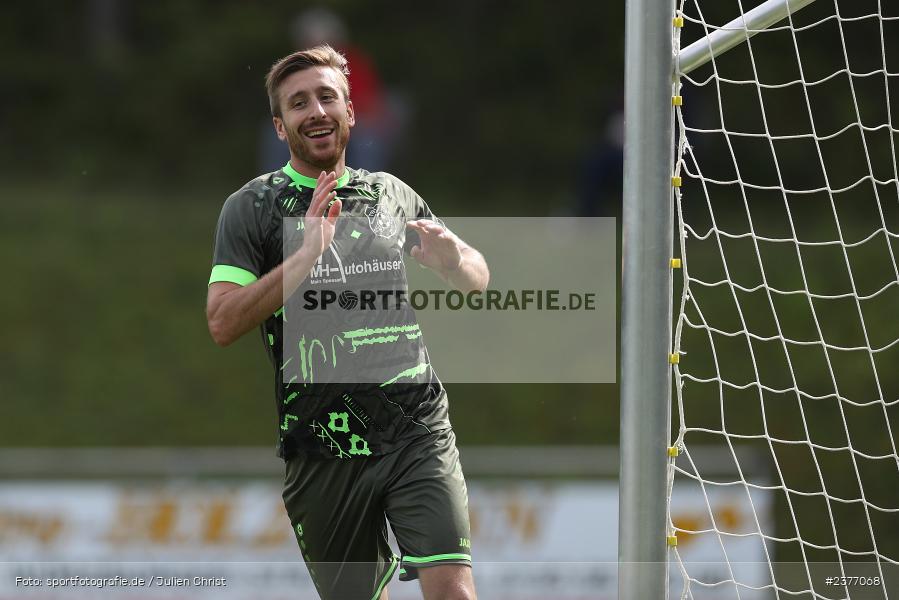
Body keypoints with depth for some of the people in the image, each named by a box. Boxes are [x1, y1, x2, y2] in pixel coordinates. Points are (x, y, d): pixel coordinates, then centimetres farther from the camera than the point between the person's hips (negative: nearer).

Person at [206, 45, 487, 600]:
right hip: (323, 447, -1)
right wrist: (305, 256, -20)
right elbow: (223, 324, -9)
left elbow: (477, 279, 21)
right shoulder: (251, 208, 3)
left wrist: (453, 259, -4)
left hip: (417, 433, 1)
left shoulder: (392, 194, 11)